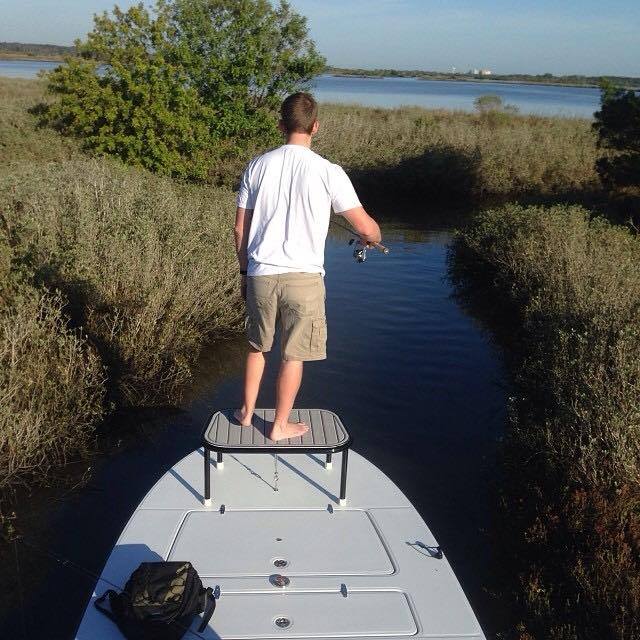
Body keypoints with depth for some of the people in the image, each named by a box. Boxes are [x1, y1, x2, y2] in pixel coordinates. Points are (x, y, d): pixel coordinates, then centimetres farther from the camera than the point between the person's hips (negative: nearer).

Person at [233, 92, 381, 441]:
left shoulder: (258, 166, 2)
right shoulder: (328, 172, -8)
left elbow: (240, 228, 6)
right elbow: (365, 227, -7)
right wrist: (375, 237, 17)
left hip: (260, 274, 3)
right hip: (303, 277, -3)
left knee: (257, 345, 22)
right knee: (293, 355, 11)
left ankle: (246, 412, 35)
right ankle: (280, 426, 23)